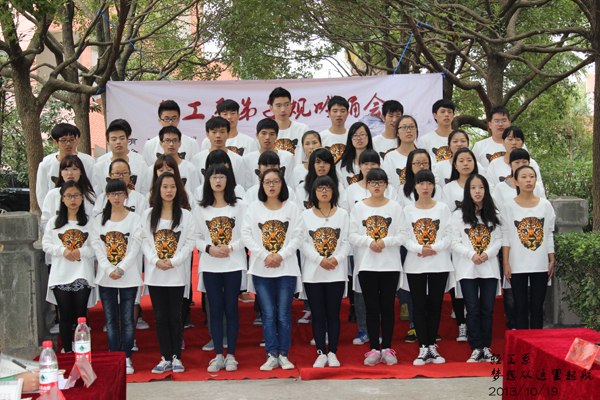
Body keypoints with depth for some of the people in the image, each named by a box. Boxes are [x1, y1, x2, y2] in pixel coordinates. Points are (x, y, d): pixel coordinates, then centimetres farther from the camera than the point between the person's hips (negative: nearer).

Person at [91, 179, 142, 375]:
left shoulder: (135, 219, 2)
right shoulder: (99, 220, 9)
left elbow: (135, 247, -5)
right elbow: (97, 248, 1)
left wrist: (121, 269, -14)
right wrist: (109, 270, -12)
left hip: (129, 277, -2)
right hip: (105, 277, 2)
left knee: (127, 319, 0)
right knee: (111, 320, 6)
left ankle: (126, 359, 8)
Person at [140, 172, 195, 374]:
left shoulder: (185, 215, 3)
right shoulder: (148, 215, 8)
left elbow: (190, 242, -2)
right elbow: (144, 241, 4)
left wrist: (174, 261, -12)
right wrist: (156, 260, -11)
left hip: (177, 274, -2)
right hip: (155, 274, 2)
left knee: (175, 316, 2)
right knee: (160, 317, 5)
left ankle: (176, 357, 10)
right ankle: (165, 358, 11)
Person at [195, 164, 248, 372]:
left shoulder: (239, 206, 2)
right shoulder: (201, 209, 9)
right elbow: (196, 238, 6)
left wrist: (231, 247, -14)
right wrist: (209, 248, -11)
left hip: (233, 264, -2)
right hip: (210, 265, 2)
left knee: (231, 309, 1)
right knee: (215, 310, 4)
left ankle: (231, 355, 9)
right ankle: (218, 355, 10)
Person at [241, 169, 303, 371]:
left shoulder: (292, 208, 5)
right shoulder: (253, 208, 7)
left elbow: (297, 236, -1)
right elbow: (246, 235, 0)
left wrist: (281, 255, -12)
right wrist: (264, 255, -10)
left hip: (286, 269, -1)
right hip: (261, 269, 1)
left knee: (284, 314, 2)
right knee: (268, 314, 2)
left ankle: (284, 355, 10)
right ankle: (271, 355, 8)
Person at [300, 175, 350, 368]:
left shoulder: (342, 214, 8)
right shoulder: (305, 215, 7)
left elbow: (347, 242, 2)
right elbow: (303, 243, -1)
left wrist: (337, 258, -15)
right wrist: (320, 260, -13)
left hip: (337, 273, 0)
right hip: (312, 273, 0)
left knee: (333, 314, 3)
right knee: (318, 314, 3)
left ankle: (332, 353, 11)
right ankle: (321, 353, 11)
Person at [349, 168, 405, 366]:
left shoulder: (395, 207, 4)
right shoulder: (358, 207, 6)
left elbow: (402, 236, 0)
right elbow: (352, 236, 2)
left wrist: (384, 241, -16)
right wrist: (370, 242, -14)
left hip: (390, 265, 0)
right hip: (366, 265, 0)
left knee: (388, 307, 3)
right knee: (372, 308, 3)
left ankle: (387, 348, 11)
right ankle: (374, 349, 9)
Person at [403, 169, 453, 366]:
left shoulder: (443, 208, 5)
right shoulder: (408, 210, 6)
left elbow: (448, 235, -1)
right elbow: (405, 237, -1)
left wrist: (434, 248, -16)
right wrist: (420, 248, -16)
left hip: (439, 263, 0)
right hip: (415, 264, 0)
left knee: (435, 305, 4)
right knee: (419, 305, 1)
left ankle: (432, 347, 13)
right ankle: (423, 349, 5)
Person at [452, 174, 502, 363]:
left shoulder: (494, 215, 9)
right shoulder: (458, 215, 4)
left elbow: (499, 239, 7)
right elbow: (455, 242, 0)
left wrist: (488, 253, -11)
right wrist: (471, 254, -14)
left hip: (490, 268, 1)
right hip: (467, 269, -1)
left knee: (487, 309, 3)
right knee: (473, 310, -1)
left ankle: (486, 348, 11)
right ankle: (476, 349, 4)